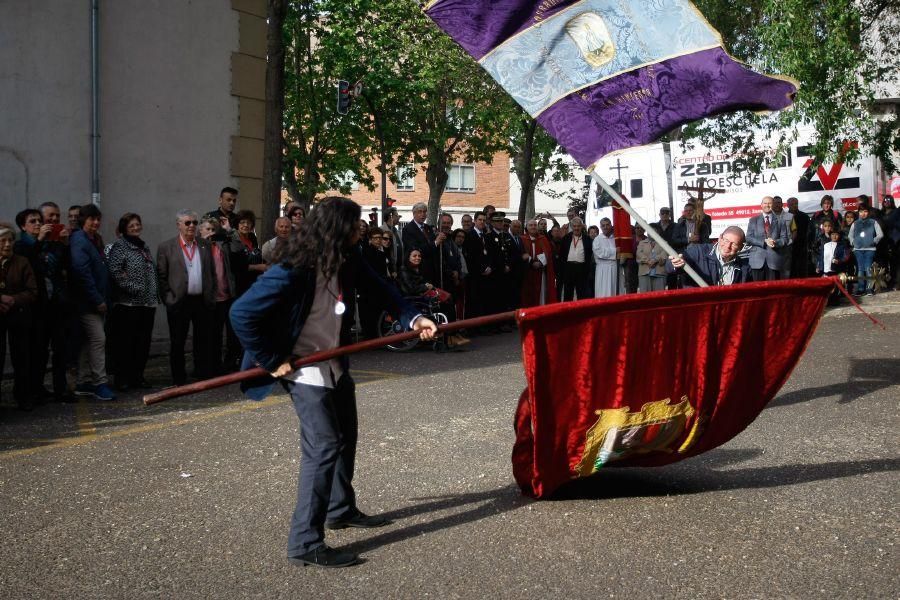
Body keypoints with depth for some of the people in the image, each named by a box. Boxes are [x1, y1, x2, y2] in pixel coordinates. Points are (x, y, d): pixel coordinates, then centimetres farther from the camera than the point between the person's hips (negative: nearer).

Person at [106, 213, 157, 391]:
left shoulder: (144, 246, 19)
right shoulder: (119, 246, -3)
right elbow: (114, 271, -15)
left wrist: (155, 295, 17)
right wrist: (133, 288, -18)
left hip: (147, 302, 7)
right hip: (128, 303, -7)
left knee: (144, 341, 8)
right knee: (125, 342, -3)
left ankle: (137, 376, 17)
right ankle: (123, 378, 3)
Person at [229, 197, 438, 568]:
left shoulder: (347, 260, -4)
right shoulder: (294, 271, -26)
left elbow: (379, 289, 7)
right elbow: (242, 313, -26)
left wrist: (412, 318, -8)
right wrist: (271, 361, -20)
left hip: (336, 366, 9)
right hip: (305, 370, -9)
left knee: (345, 437, 20)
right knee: (324, 447, -12)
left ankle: (341, 509, 40)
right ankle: (305, 543, -4)